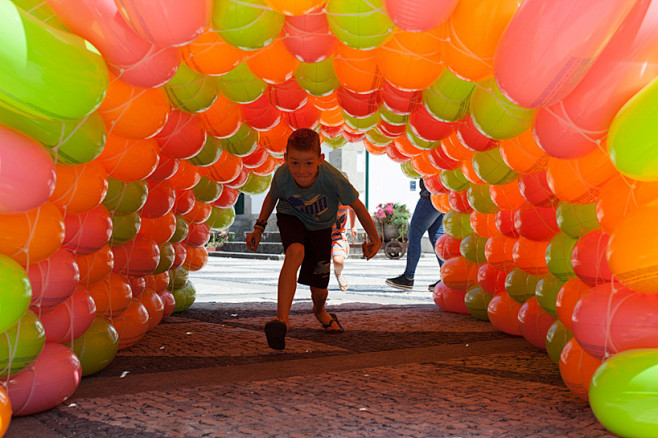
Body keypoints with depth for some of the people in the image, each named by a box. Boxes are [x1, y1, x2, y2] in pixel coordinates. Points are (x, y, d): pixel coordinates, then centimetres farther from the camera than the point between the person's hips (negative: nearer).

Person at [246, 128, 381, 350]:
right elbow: (272, 197, -6)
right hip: (291, 218, 0)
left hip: (320, 227, 1)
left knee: (319, 289, 7)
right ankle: (282, 319, -35)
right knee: (295, 252, -36)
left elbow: (356, 205, -21)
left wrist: (374, 238, -14)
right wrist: (259, 228, -3)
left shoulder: (333, 179, -38)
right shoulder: (282, 176, -32)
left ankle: (320, 311, 46)